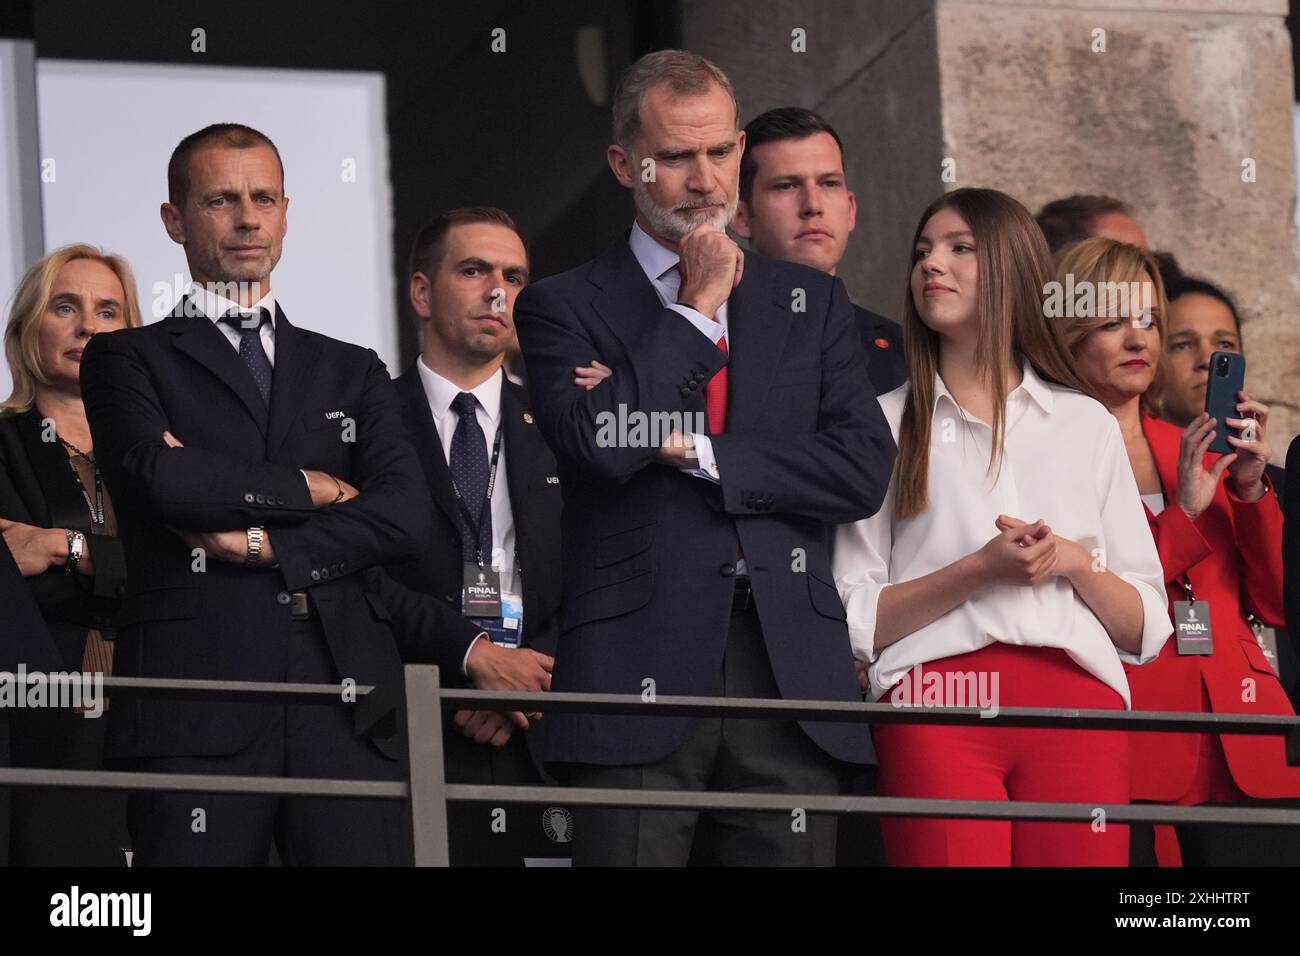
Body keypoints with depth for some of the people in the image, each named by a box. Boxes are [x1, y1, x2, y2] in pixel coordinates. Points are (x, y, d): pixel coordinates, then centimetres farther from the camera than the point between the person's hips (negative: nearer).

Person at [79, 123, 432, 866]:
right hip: (197, 701, -2)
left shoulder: (354, 372, 21)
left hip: (346, 695, 2)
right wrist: (309, 488, 2)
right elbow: (162, 478, -9)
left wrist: (263, 542, -4)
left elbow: (408, 517, 5)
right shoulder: (127, 360, 12)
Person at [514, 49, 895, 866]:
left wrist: (698, 452, -4)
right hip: (641, 676, -2)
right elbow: (598, 439, -11)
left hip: (792, 673, 3)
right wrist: (698, 306, -2)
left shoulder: (813, 302, 17)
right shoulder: (564, 307, 8)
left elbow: (865, 469, 5)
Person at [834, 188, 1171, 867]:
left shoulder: (1087, 424, 19)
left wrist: (1074, 562, -2)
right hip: (937, 702, -1)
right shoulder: (884, 424, 14)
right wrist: (979, 570, -7)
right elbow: (852, 621, 5)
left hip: (1077, 706, 2)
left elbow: (1145, 629, 16)